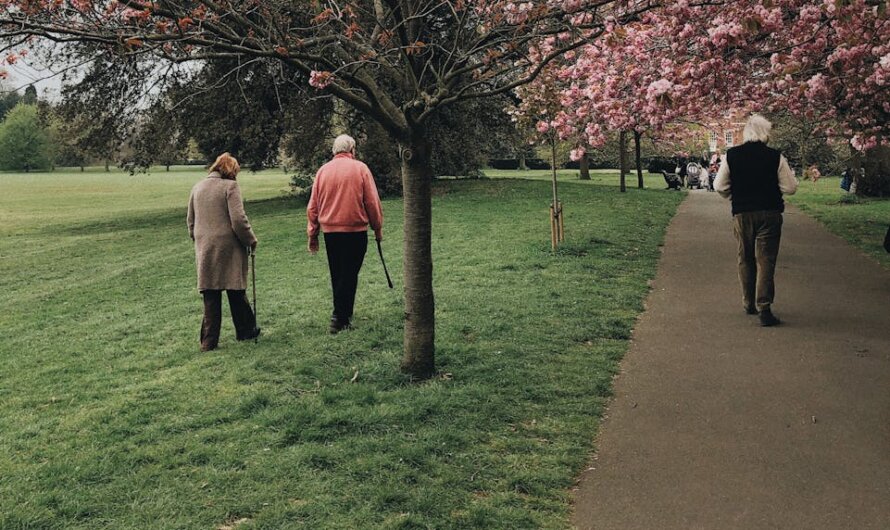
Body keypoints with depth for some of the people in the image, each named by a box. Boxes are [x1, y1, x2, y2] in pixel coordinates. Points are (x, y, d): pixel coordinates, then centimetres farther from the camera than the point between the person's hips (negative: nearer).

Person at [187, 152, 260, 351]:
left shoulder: (197, 188, 12)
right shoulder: (230, 186, -7)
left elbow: (190, 221, 17)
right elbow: (239, 220, -14)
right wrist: (251, 240, -2)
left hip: (204, 250, 5)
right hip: (228, 248, -5)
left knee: (210, 296, 6)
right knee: (236, 292, 8)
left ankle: (209, 341, 6)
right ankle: (245, 331, 21)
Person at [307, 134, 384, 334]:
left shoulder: (323, 170, 5)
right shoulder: (360, 168, -4)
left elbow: (313, 206, 7)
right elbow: (372, 202, -5)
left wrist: (313, 234, 13)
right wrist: (378, 228, 6)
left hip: (330, 231, 4)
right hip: (355, 230, -4)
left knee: (336, 275, 15)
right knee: (349, 275, 1)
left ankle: (343, 313, 27)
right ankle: (340, 319, -3)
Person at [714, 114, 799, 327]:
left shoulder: (731, 155, -2)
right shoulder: (775, 157, -7)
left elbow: (720, 186, 1)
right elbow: (790, 188, -4)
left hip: (741, 214, 2)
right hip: (769, 213, -2)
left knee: (745, 260, 15)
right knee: (766, 261, -1)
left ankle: (749, 304, 25)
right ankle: (764, 308, -9)